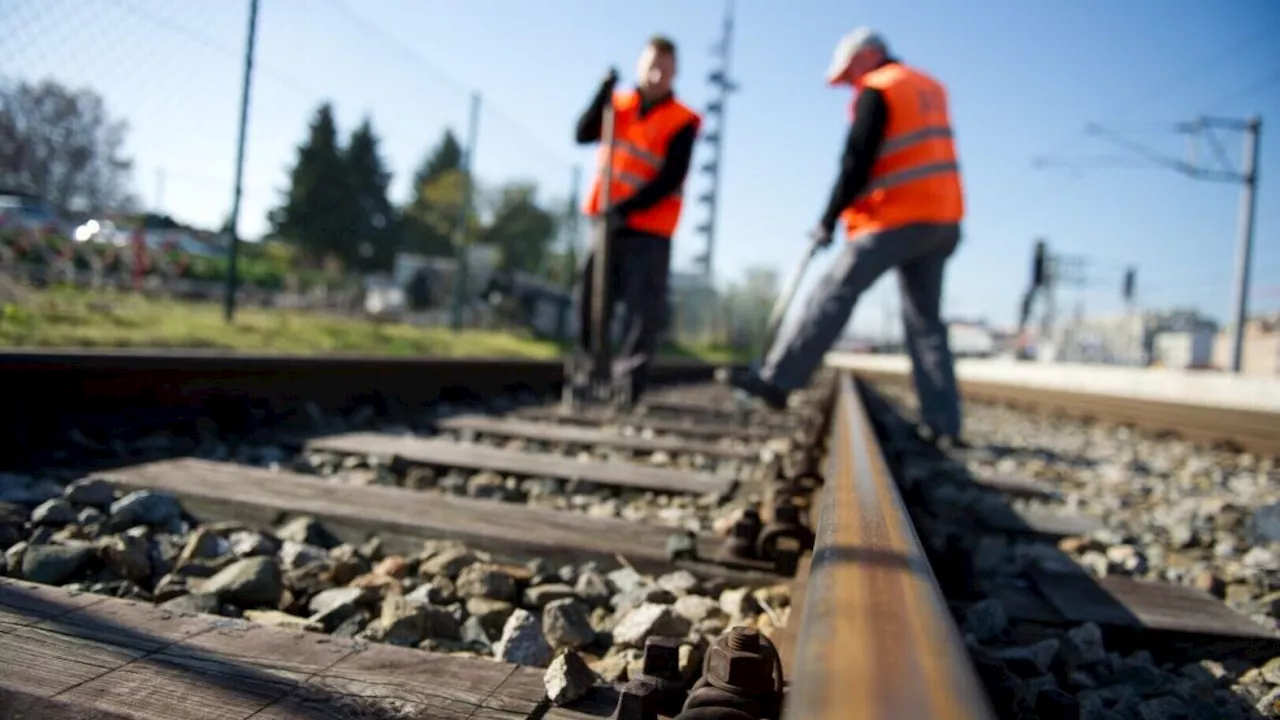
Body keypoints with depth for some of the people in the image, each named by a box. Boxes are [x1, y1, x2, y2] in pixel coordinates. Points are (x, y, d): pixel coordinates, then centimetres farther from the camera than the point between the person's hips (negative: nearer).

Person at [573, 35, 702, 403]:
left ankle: (626, 386, -5)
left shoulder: (682, 122, -4)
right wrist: (604, 94, -18)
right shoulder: (619, 105, 10)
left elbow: (671, 179, -13)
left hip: (649, 231, -4)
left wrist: (626, 208, -23)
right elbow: (583, 134, -4)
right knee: (591, 303, 8)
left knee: (643, 313, -8)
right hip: (607, 223, 5)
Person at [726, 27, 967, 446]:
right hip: (942, 221, 8)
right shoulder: (930, 89, 20)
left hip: (898, 219, -8)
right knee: (925, 321, 9)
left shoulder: (877, 92, -5)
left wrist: (829, 221, -4)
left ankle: (777, 381, -12)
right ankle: (943, 422, 6)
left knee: (835, 293, -8)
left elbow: (856, 164, -10)